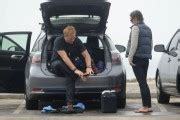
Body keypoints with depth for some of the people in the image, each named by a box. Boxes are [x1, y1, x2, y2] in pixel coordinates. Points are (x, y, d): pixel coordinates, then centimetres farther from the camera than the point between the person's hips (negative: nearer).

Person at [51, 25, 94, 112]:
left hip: (70, 64, 6)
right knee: (58, 64, -41)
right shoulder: (58, 41, -24)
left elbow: (86, 55, -14)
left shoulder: (77, 41, -10)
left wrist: (88, 67, -36)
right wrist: (75, 70, -48)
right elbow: (64, 57, -36)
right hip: (58, 64, -6)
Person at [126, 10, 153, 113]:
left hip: (137, 57, -8)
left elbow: (134, 44, -16)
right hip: (146, 58, 8)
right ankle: (148, 106, 12)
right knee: (143, 82, 13)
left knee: (142, 82, -9)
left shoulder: (136, 27, -8)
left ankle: (146, 106, -11)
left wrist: (130, 57, -15)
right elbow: (151, 44, 19)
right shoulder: (148, 29, 18)